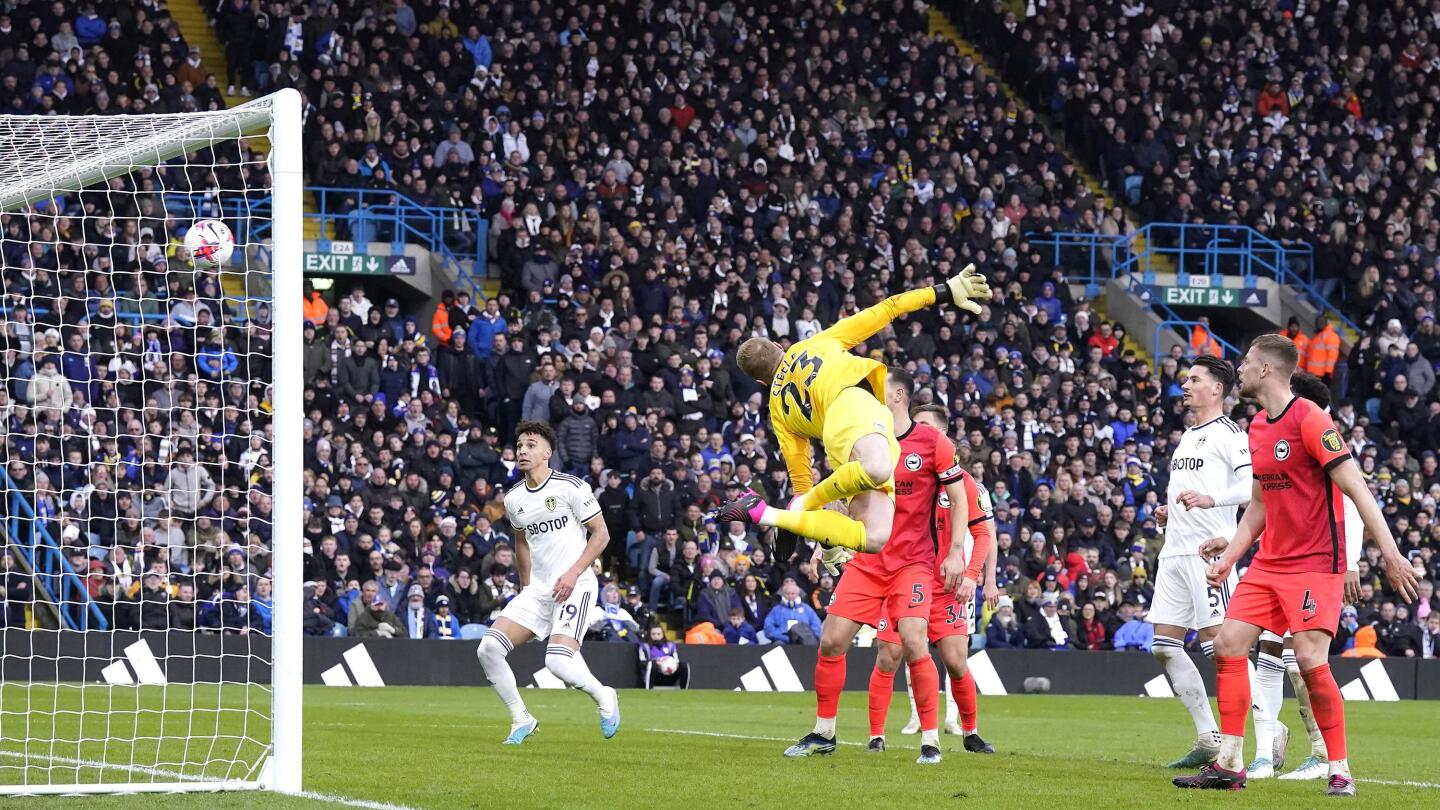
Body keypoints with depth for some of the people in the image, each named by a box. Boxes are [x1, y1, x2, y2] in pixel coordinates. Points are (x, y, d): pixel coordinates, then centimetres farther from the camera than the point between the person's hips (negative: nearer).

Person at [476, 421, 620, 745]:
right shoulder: (513, 499, 10)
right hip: (537, 590, 6)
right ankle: (521, 719, 5)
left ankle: (604, 697, 7)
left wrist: (573, 573, -15)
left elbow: (601, 533, -5)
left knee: (557, 661, -24)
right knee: (489, 649, -10)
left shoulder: (571, 487, -8)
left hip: (574, 587, -6)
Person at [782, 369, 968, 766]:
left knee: (913, 643, -19)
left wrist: (956, 551, -9)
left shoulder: (932, 442, -6)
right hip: (867, 561, 4)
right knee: (831, 641, -2)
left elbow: (959, 498, -1)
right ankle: (824, 733, 13)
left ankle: (930, 739, -7)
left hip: (913, 562, -4)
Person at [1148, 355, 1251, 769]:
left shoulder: (1227, 433, -6)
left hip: (1209, 549, -9)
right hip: (1176, 549, 10)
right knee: (1164, 646, 5)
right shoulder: (1188, 436, 22)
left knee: (1217, 640, -12)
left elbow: (1253, 484, -19)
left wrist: (1210, 499, -31)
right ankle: (1209, 739, 9)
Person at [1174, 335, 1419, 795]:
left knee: (1311, 661, -17)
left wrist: (1390, 554, -22)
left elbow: (1356, 489, -17)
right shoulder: (1258, 428, 12)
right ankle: (1229, 766, 5)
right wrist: (1230, 555, 15)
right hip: (1269, 563, 8)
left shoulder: (1309, 420, -14)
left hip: (1315, 563, -8)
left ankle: (1340, 772, -6)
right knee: (1228, 645, -1)